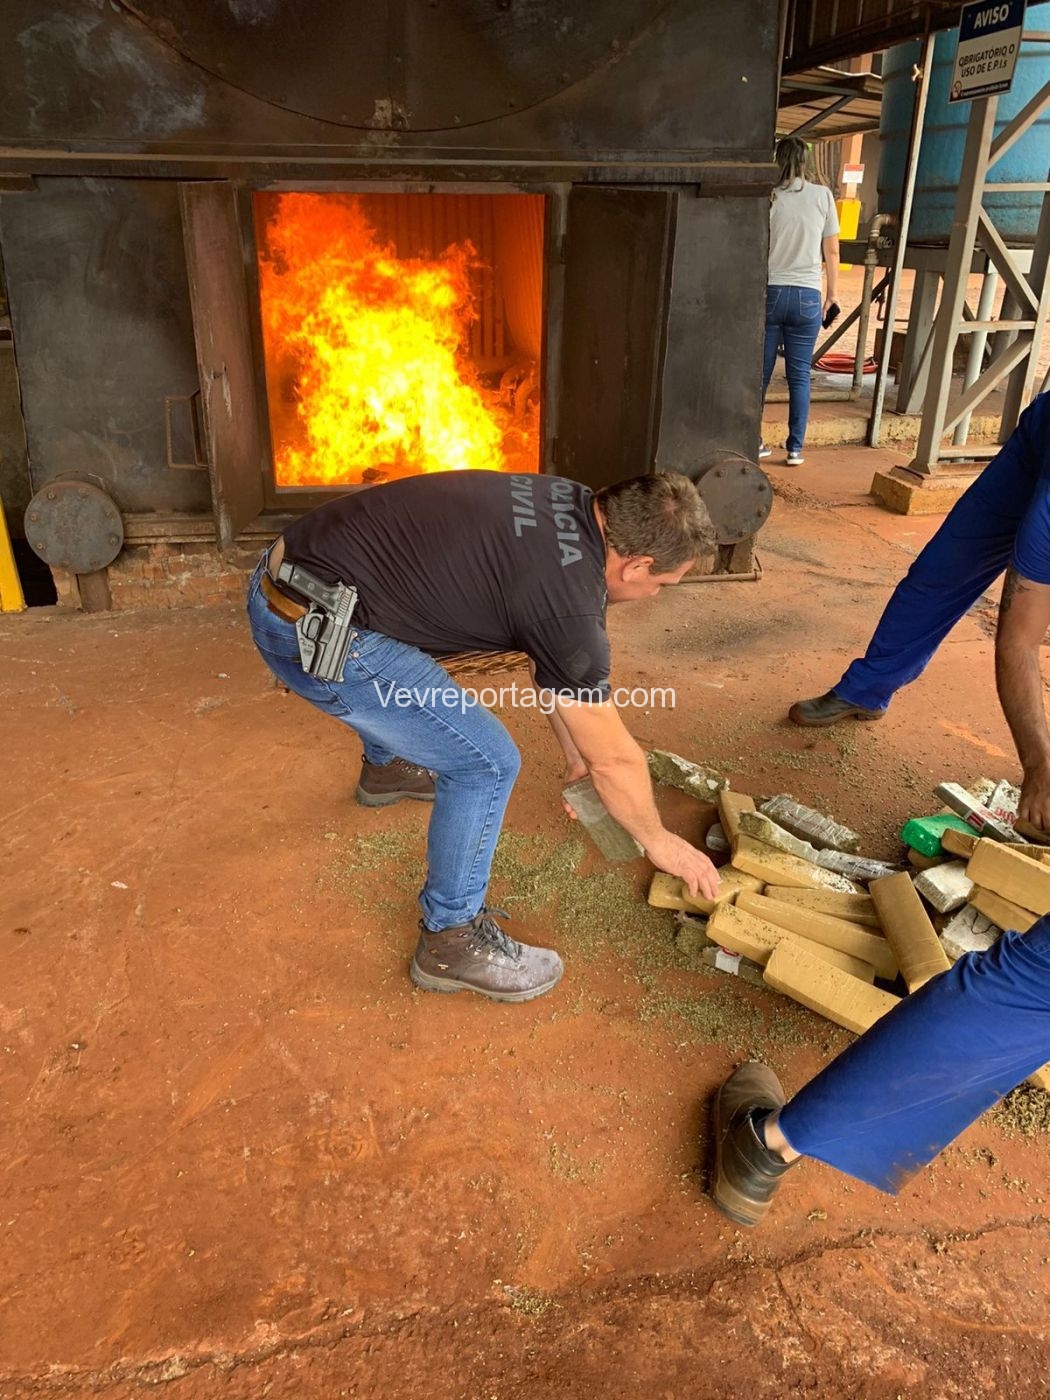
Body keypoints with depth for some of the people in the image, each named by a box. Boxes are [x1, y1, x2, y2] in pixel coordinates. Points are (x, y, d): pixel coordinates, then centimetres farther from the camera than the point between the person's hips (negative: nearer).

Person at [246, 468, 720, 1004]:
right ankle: (451, 940, 12)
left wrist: (574, 750, 30)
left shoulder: (568, 503, 7)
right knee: (487, 762, -6)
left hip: (283, 567, 10)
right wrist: (660, 842, 12)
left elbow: (557, 661, 22)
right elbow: (614, 760, -6)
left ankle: (385, 768, 63)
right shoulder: (568, 601, -18)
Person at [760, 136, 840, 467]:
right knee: (799, 376, 5)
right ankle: (795, 448, 6)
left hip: (769, 292, 0)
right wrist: (832, 293, 15)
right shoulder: (822, 196, 2)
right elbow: (832, 251, 5)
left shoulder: (770, 197, -1)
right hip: (807, 295, 1)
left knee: (759, 372, 7)